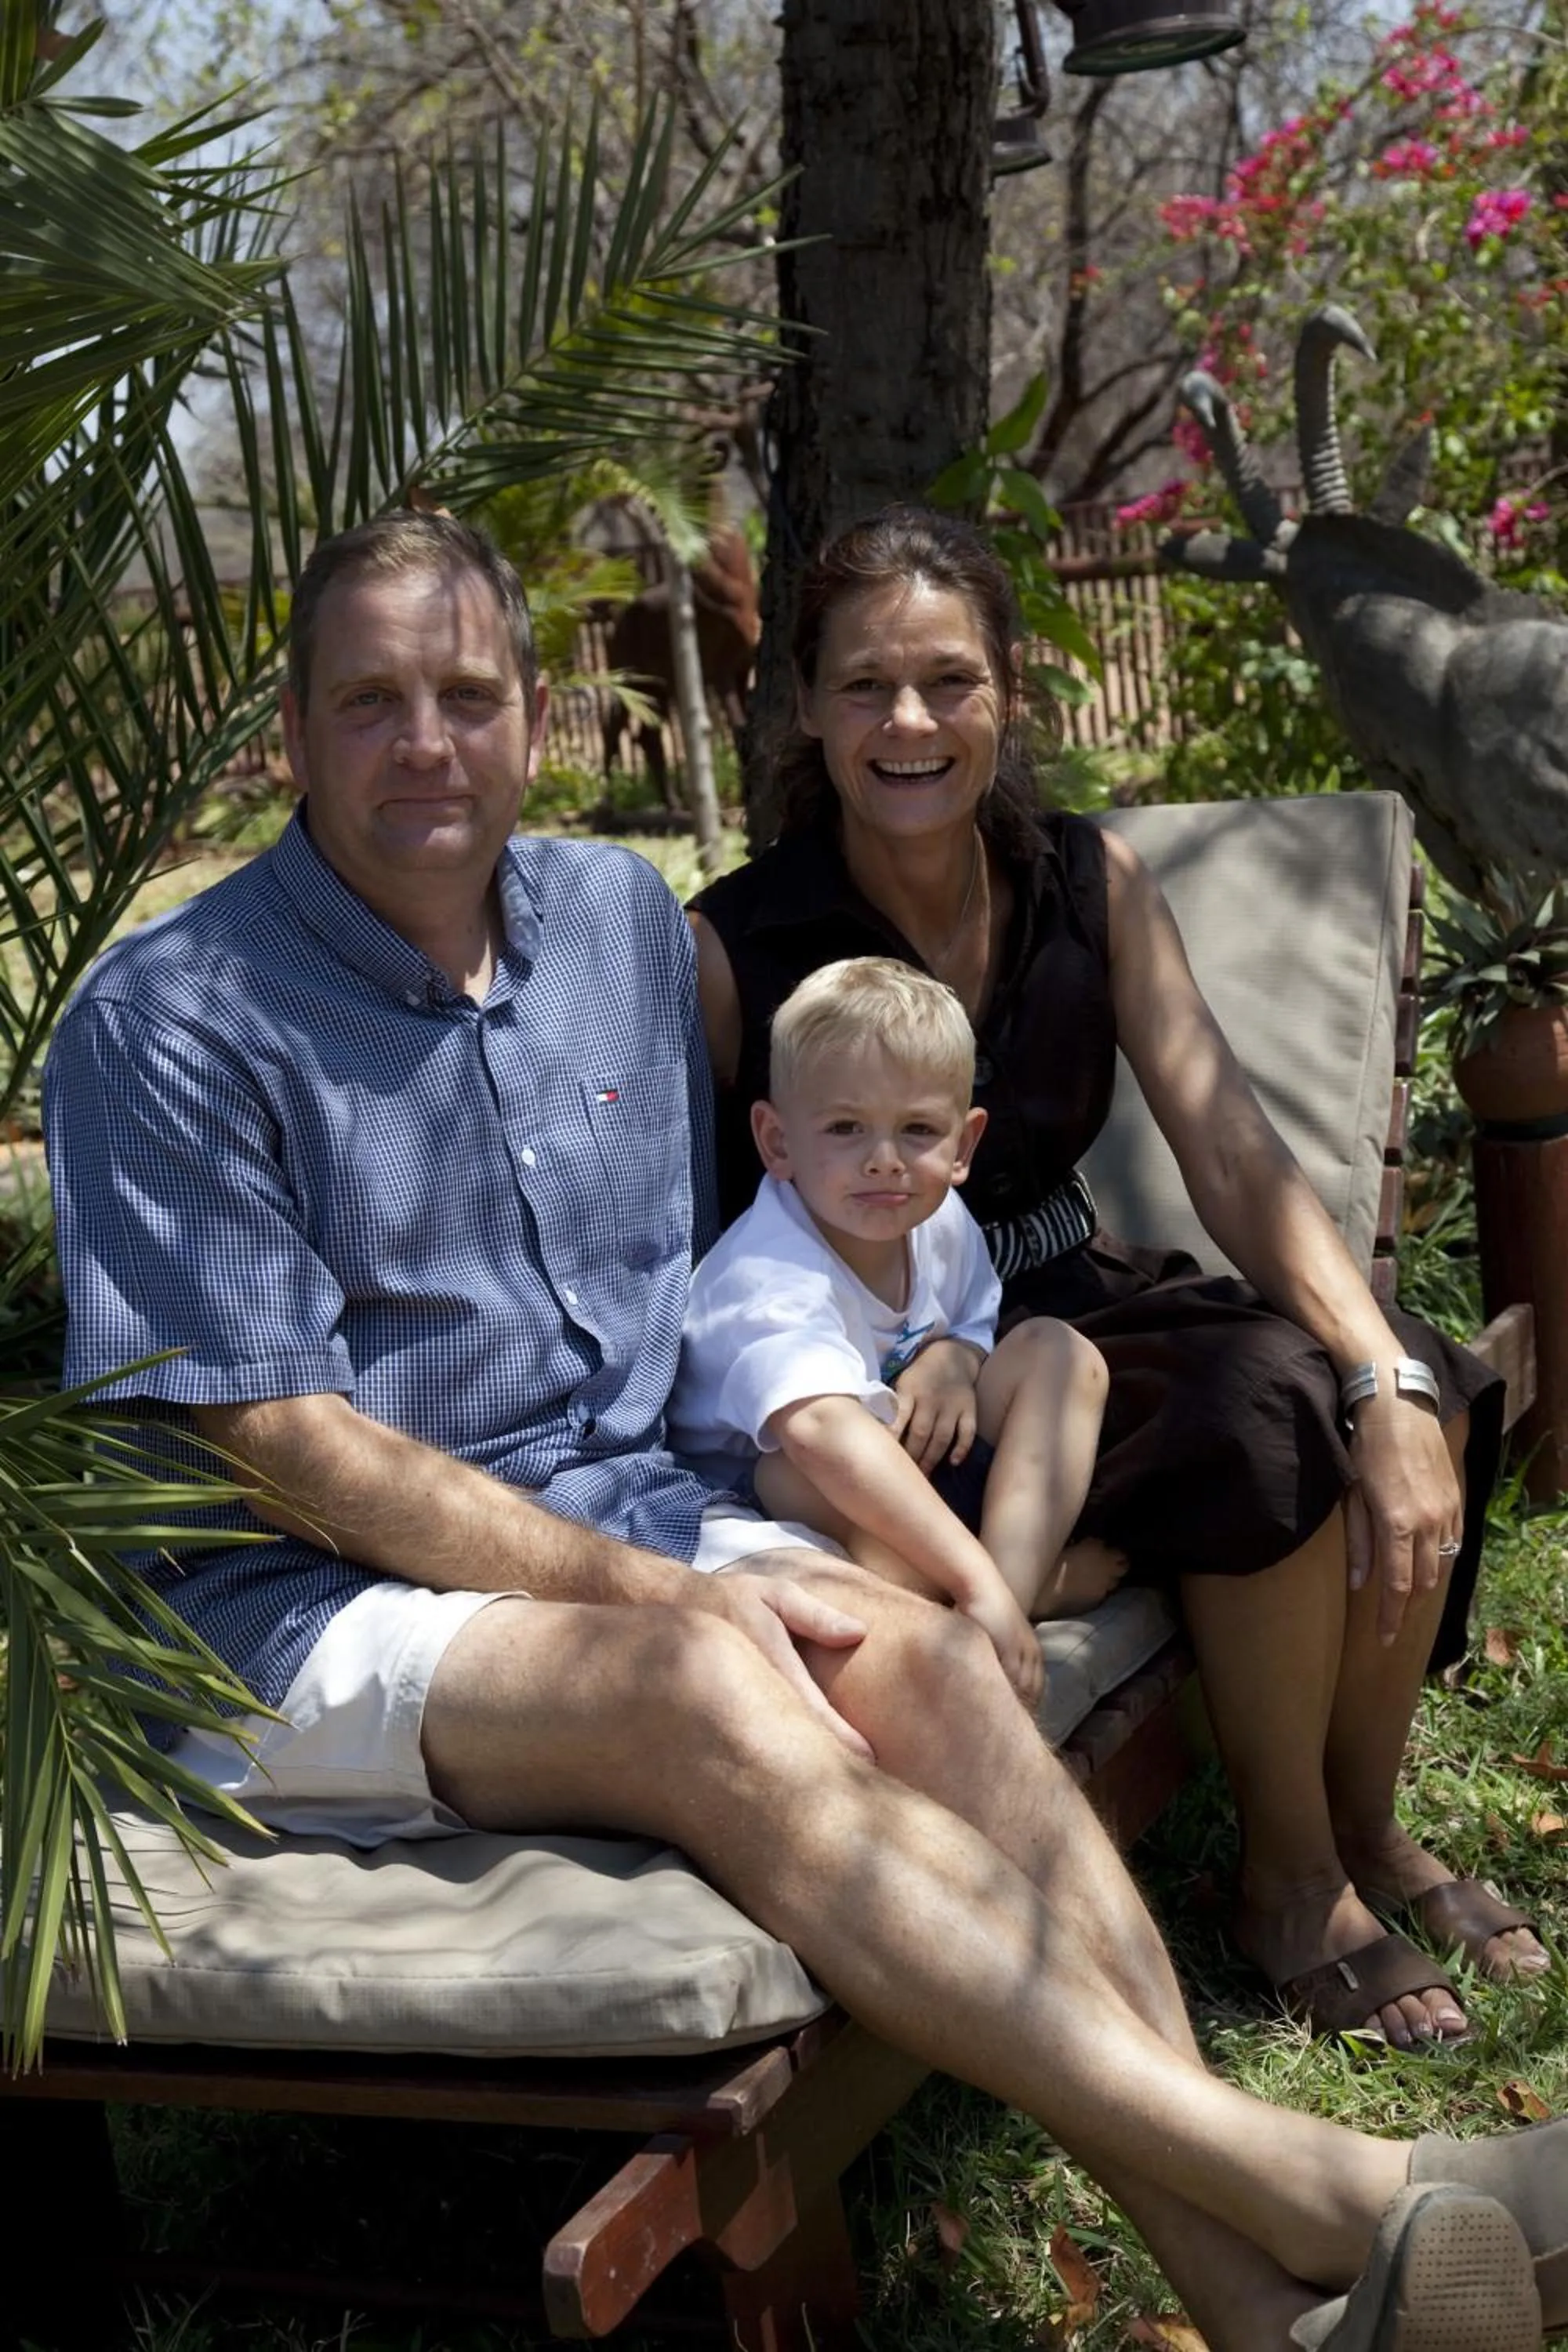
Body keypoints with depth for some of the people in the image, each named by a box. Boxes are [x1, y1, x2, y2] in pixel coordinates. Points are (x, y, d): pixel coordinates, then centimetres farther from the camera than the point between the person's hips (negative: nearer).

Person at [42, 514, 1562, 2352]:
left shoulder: (626, 920, 12)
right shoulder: (170, 1023, -7)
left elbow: (727, 1263, 23)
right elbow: (279, 1447, -13)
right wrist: (660, 1590, -18)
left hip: (628, 1520, 6)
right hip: (308, 1605, -5)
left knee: (917, 1657, -26)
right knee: (711, 1696, -34)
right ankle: (1324, 2194, -40)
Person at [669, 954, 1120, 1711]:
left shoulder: (941, 1224, -6)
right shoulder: (770, 1281, -34)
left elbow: (972, 1322, 14)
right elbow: (824, 1430, -51)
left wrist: (953, 1367, -15)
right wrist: (975, 1581, -56)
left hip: (913, 1466, 8)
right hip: (756, 1501, -8)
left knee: (1055, 1350, -4)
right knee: (806, 1470, -40)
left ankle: (1017, 1570, -27)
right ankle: (1028, 1583, -25)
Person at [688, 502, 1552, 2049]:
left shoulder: (1092, 882, -1)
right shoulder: (733, 950, -14)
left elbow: (1229, 1153, -9)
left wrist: (1392, 1383, -23)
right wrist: (894, 1363, -27)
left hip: (1074, 1298, 5)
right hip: (896, 1378, -5)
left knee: (1409, 1390, -20)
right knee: (1268, 1408, -28)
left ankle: (1368, 1825, 3)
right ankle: (1288, 1879, -6)